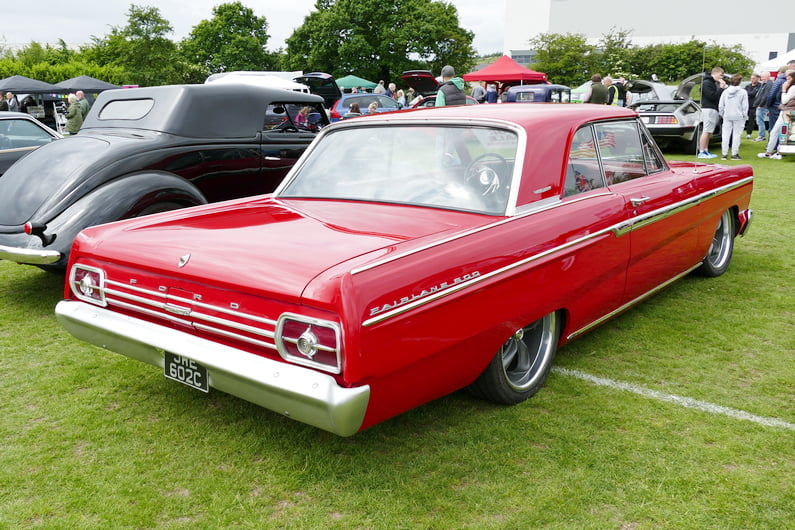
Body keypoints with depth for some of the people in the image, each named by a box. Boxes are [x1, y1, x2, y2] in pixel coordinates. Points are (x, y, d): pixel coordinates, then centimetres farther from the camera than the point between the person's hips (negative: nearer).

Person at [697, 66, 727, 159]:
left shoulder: (715, 83, 20)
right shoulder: (706, 83, -10)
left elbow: (722, 96, 18)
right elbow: (712, 96, -18)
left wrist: (723, 88, 2)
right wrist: (721, 88, -12)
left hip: (714, 109, 10)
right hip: (709, 109, -10)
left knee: (709, 132, 11)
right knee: (706, 131, -11)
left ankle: (706, 151, 14)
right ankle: (701, 152, -11)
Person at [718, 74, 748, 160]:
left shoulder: (725, 92, 4)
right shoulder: (743, 92, -5)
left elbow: (720, 105, 6)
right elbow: (745, 106, -4)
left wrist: (722, 114, 17)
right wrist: (744, 115, 5)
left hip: (727, 116, 3)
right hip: (738, 117, -3)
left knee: (725, 135, 7)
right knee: (736, 135, 1)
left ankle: (724, 154, 8)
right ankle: (734, 154, 1)